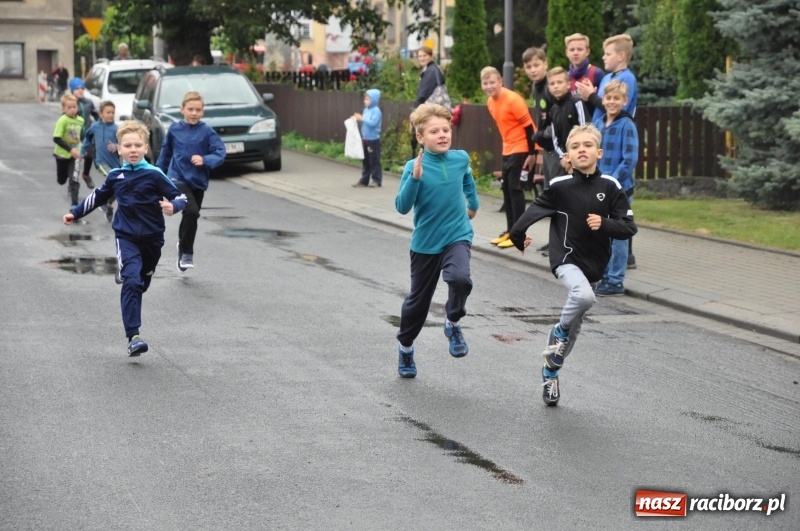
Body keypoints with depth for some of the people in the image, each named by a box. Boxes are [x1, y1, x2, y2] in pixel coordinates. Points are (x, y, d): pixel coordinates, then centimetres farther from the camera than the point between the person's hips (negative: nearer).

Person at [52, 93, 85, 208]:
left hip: (74, 155, 2)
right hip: (62, 154, -2)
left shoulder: (80, 120, -3)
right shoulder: (62, 120, -19)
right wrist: (71, 149, -28)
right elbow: (56, 138, -23)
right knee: (61, 180, 15)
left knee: (74, 180, -11)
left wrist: (80, 150, 3)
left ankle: (75, 204, -3)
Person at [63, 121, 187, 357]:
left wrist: (173, 207, -32)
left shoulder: (154, 175, -9)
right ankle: (134, 337, -25)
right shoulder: (115, 176, 2)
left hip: (152, 238, 0)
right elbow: (98, 197, 20)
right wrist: (75, 213, 24)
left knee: (141, 283, 16)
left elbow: (180, 197, -10)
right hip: (126, 237, 0)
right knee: (132, 282, -19)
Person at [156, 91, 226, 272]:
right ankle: (187, 253, -11)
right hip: (177, 179, -2)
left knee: (190, 216, 14)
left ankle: (183, 249, 39)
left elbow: (220, 153, -13)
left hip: (198, 181, 2)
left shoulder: (207, 131, -6)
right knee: (192, 211, -22)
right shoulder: (174, 129, 0)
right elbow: (165, 153, 14)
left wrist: (205, 160, -31)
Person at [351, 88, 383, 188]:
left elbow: (373, 123, -23)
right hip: (365, 139, 8)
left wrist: (362, 119, -21)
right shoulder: (366, 110, 12)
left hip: (373, 140, -8)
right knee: (365, 161, 11)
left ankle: (377, 180, 4)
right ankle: (364, 181, 16)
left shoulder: (376, 111, -12)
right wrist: (358, 119, 3)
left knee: (374, 160, -2)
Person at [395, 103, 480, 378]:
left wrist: (473, 204, 32)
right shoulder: (414, 166, -15)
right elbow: (402, 207, -21)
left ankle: (453, 323, -1)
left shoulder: (460, 158, -5)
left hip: (457, 236, 1)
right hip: (425, 242, -1)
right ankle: (405, 348, 39)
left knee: (460, 278, -30)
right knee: (418, 300, 13)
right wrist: (415, 178, -32)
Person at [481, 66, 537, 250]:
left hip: (521, 149, -9)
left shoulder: (513, 99, -21)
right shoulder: (490, 102, 4)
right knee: (507, 187, 9)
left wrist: (532, 153, -18)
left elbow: (528, 126, -18)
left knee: (515, 187, -9)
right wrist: (507, 145, 18)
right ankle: (510, 230, 17)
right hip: (507, 149, 9)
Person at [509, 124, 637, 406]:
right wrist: (518, 235, 10)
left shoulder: (610, 187, -6)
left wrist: (604, 224, -22)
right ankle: (559, 331, -4)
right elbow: (536, 209, 3)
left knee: (575, 325, 15)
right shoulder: (560, 186, -10)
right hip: (566, 258, -3)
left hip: (594, 264, 3)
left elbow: (629, 227, -6)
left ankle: (550, 371, 36)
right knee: (584, 296, -34)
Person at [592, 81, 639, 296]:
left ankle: (616, 282, 7)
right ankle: (603, 276, 25)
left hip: (619, 190, -7)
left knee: (617, 236, 0)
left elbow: (630, 160, -16)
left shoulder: (626, 126, -12)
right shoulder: (598, 124, 8)